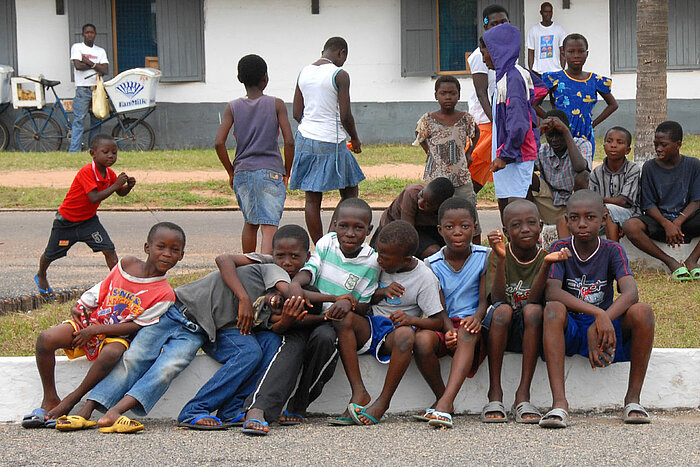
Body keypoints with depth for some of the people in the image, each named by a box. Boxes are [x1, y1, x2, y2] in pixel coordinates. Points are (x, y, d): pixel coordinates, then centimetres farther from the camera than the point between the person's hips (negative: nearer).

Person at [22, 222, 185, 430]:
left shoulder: (165, 294, -13)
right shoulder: (126, 264, -1)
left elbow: (137, 326, -15)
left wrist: (95, 331, -18)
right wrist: (80, 307, 0)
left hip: (116, 336, -3)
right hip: (90, 322, 3)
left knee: (111, 353, -40)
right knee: (45, 339, -22)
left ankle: (70, 401, -22)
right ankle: (50, 400, -8)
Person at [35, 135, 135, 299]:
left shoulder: (110, 174, -8)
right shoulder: (86, 172, -31)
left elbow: (121, 193, 7)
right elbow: (94, 198, -39)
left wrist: (128, 186, -16)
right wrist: (115, 185, -39)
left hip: (89, 220, 5)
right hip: (66, 221, -5)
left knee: (109, 249, -15)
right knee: (51, 254, 16)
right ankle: (41, 276, 45)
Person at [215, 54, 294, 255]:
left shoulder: (233, 107, 5)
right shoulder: (276, 104, -1)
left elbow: (219, 143, -3)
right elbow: (289, 142, -8)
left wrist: (231, 171, 9)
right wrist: (287, 172, 5)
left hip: (242, 171, 3)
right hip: (270, 171, -3)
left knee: (250, 223, 21)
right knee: (269, 225, -9)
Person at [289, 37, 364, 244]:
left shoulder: (304, 72, 9)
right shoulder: (339, 75, -10)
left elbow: (297, 113, 11)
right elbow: (345, 116, -12)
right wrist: (355, 138, 5)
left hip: (305, 140, 6)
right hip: (331, 142, -6)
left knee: (312, 198, 6)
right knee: (350, 192, 9)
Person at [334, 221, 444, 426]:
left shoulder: (425, 278, -8)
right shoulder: (379, 265, 4)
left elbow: (438, 321, -8)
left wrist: (412, 320, -27)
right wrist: (381, 292, -9)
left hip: (395, 329, -4)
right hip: (371, 325, 4)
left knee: (406, 334, -41)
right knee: (343, 316, -29)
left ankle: (383, 401, -30)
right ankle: (359, 393, -33)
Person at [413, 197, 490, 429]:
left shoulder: (483, 257, 3)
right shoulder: (433, 264, 4)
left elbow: (485, 300, -2)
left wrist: (477, 317, -26)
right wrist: (449, 329, -25)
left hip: (471, 325, -1)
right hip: (444, 325, 1)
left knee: (467, 333, -38)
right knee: (422, 339, -33)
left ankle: (445, 402, -51)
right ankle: (440, 397, -13)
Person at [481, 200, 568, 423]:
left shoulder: (546, 257, -2)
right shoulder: (498, 256, -4)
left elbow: (534, 301, -16)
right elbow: (497, 300, -18)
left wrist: (546, 264, -29)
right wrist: (501, 258, -28)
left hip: (529, 333, 1)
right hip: (500, 331, -1)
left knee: (533, 310, -31)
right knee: (502, 310, -33)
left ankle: (523, 395, -32)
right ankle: (495, 394, -29)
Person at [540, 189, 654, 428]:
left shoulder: (612, 251, -2)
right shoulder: (561, 249, -3)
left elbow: (630, 293, -19)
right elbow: (552, 293, -21)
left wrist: (599, 326, -37)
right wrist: (598, 314, -36)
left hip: (606, 328, 1)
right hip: (569, 330, -1)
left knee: (642, 311, -26)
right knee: (553, 309, -33)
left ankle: (633, 398, -18)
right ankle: (559, 403, -43)